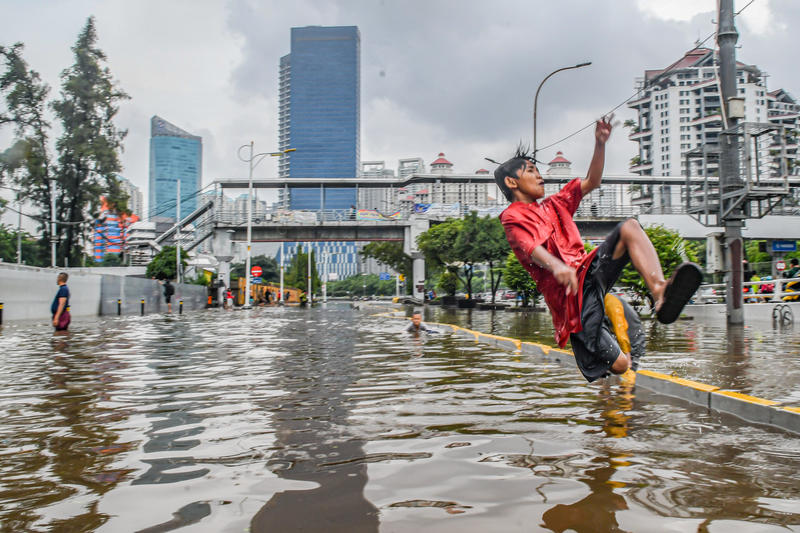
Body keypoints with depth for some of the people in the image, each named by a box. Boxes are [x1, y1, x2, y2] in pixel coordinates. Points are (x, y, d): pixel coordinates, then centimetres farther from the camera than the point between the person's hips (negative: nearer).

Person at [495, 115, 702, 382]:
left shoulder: (554, 205, 25)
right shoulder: (512, 216, 2)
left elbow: (592, 182, 22)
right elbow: (530, 247, -18)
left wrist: (600, 143, 7)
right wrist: (556, 266, -39)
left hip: (590, 269, 7)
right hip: (569, 291, -7)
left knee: (629, 227, -18)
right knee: (619, 365, -15)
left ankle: (660, 293, -36)